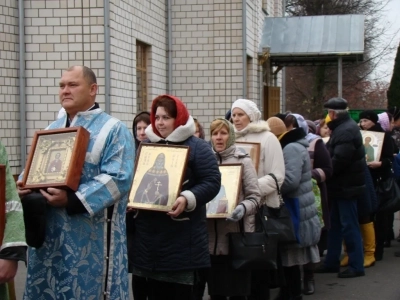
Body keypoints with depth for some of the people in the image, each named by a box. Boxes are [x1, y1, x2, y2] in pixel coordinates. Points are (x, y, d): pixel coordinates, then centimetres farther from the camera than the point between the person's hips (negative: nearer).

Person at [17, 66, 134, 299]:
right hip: (48, 233, 6)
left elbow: (117, 179, -15)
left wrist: (72, 200, -24)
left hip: (90, 237, -6)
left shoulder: (113, 130, -3)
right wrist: (23, 186, -4)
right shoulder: (51, 130, 18)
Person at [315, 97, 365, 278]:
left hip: (346, 186, -11)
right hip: (342, 185, 11)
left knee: (349, 226, -4)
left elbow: (340, 160, -28)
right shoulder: (344, 128, 14)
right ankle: (332, 262, 23)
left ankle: (356, 265, 2)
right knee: (334, 225, 15)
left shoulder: (346, 131, -20)